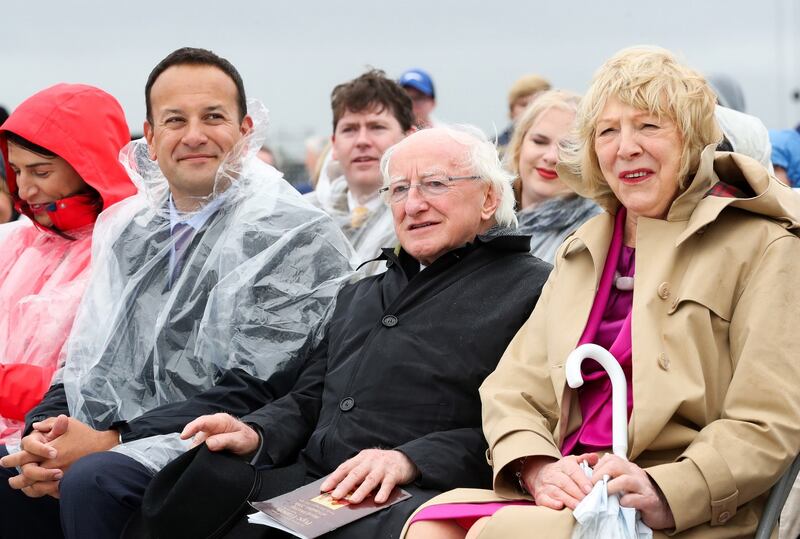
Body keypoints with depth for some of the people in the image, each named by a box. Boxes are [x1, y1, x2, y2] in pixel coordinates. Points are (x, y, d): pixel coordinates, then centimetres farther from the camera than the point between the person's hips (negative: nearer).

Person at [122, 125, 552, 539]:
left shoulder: (529, 289, 3)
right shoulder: (359, 295, 30)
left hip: (409, 497, -6)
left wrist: (410, 460, -20)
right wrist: (255, 434, 5)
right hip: (302, 478, 6)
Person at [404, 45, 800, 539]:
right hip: (575, 492, 5)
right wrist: (538, 469, -10)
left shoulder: (760, 246, 1)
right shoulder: (581, 252, 20)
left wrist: (662, 492, -22)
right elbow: (514, 388, 12)